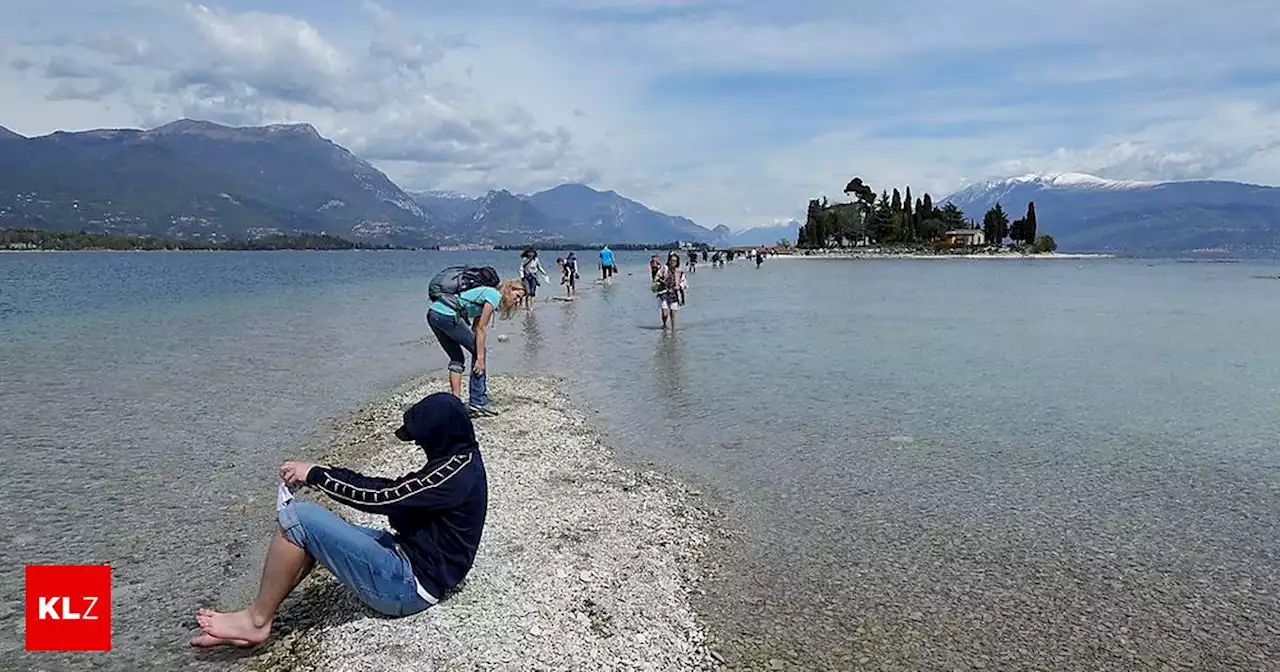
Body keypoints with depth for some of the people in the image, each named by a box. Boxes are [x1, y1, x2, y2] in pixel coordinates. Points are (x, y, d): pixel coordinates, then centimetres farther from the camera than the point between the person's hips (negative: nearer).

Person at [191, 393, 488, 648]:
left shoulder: (455, 472, -24)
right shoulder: (458, 460, 7)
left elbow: (380, 497, -23)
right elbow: (396, 491, 14)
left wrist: (315, 474, -13)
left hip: (408, 585, -10)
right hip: (414, 559, 10)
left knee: (299, 518, -15)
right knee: (313, 529, 12)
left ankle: (257, 621, 0)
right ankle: (256, 617, 8)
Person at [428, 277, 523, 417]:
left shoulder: (487, 293, 25)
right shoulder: (495, 295, -3)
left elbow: (475, 330, 23)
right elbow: (481, 329, -7)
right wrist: (480, 357, -7)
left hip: (432, 314, 10)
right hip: (447, 315, -10)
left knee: (457, 358, 19)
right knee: (479, 351, 1)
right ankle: (478, 402, 3)